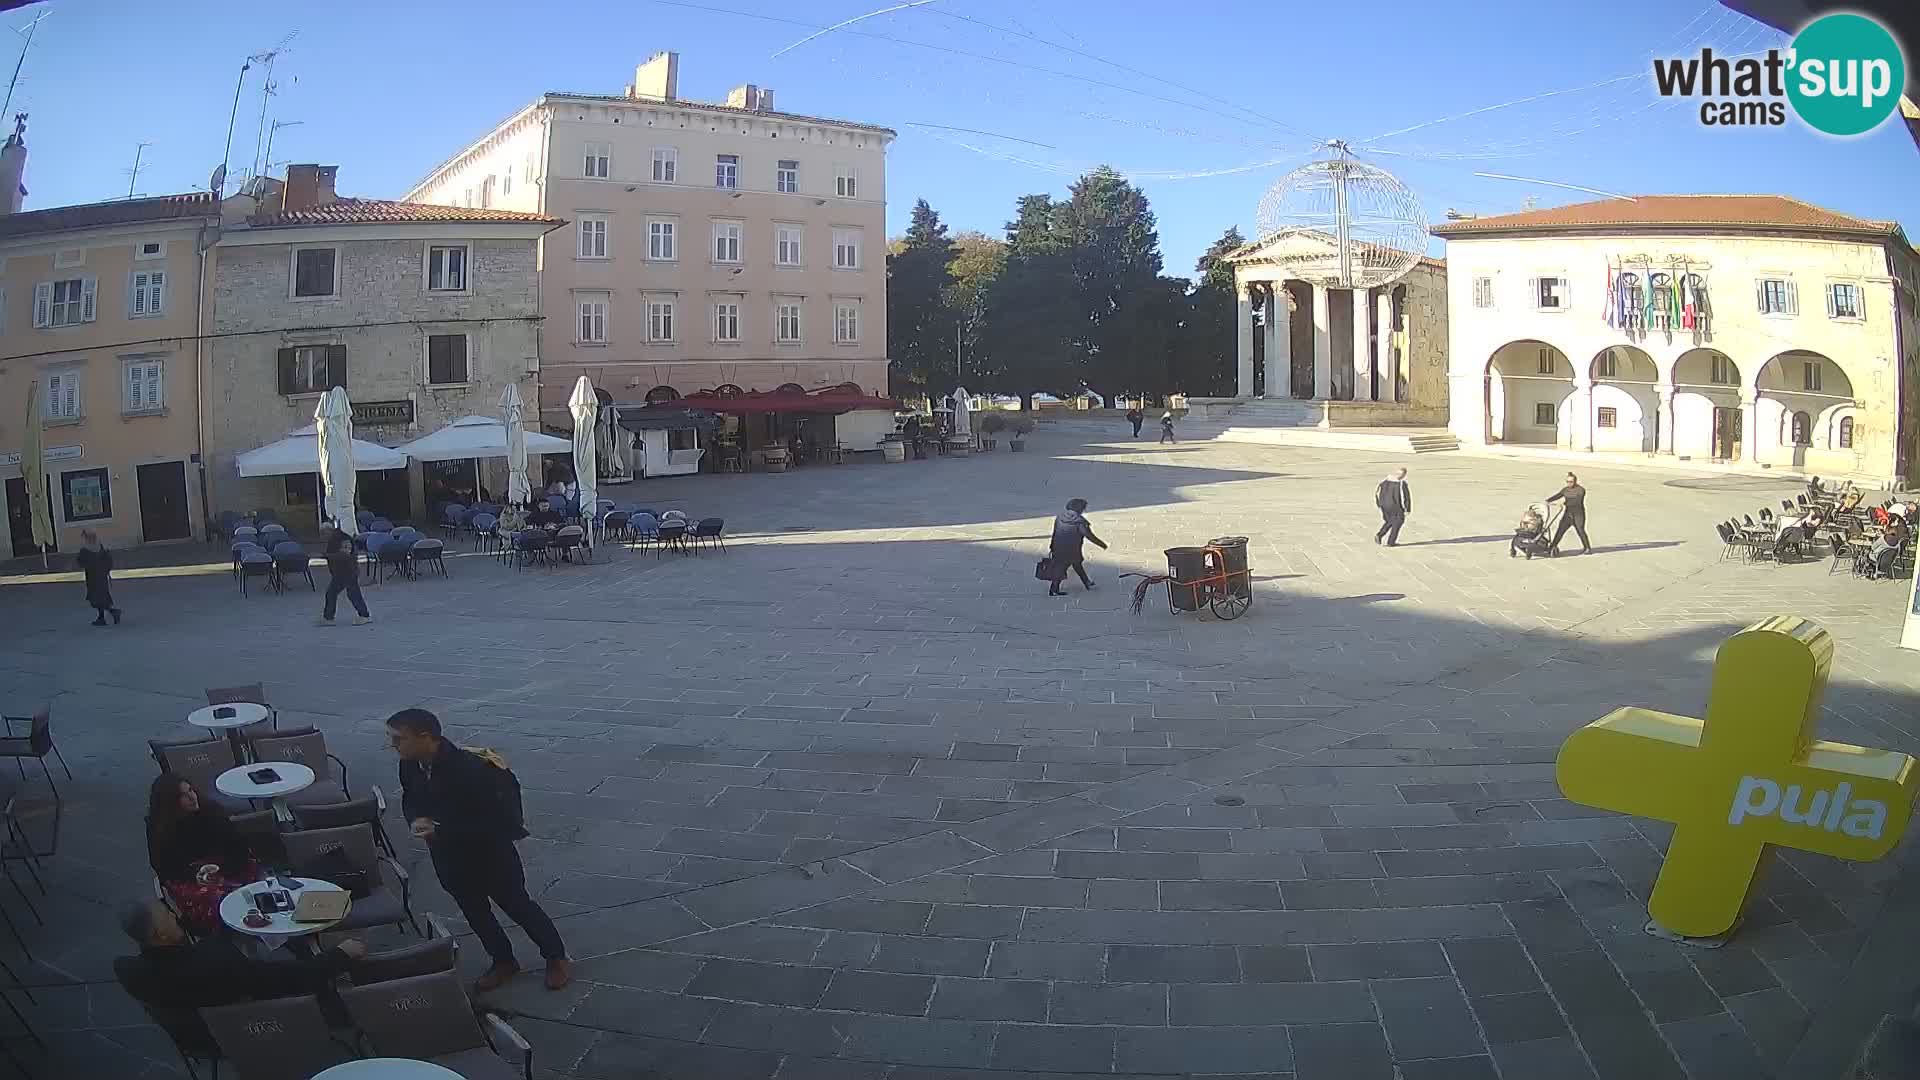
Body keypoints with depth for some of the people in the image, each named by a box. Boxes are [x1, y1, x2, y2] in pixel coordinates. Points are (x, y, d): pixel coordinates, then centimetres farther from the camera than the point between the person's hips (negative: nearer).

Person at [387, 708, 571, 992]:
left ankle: (557, 958, 32)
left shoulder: (469, 769, -34)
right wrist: (416, 819, -14)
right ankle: (504, 962, 43)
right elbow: (410, 799, 9)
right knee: (474, 912, 21)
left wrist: (441, 831, -33)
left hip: (489, 854, -6)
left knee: (517, 906, 12)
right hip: (449, 857, 7)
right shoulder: (410, 766, -11)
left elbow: (493, 819, -30)